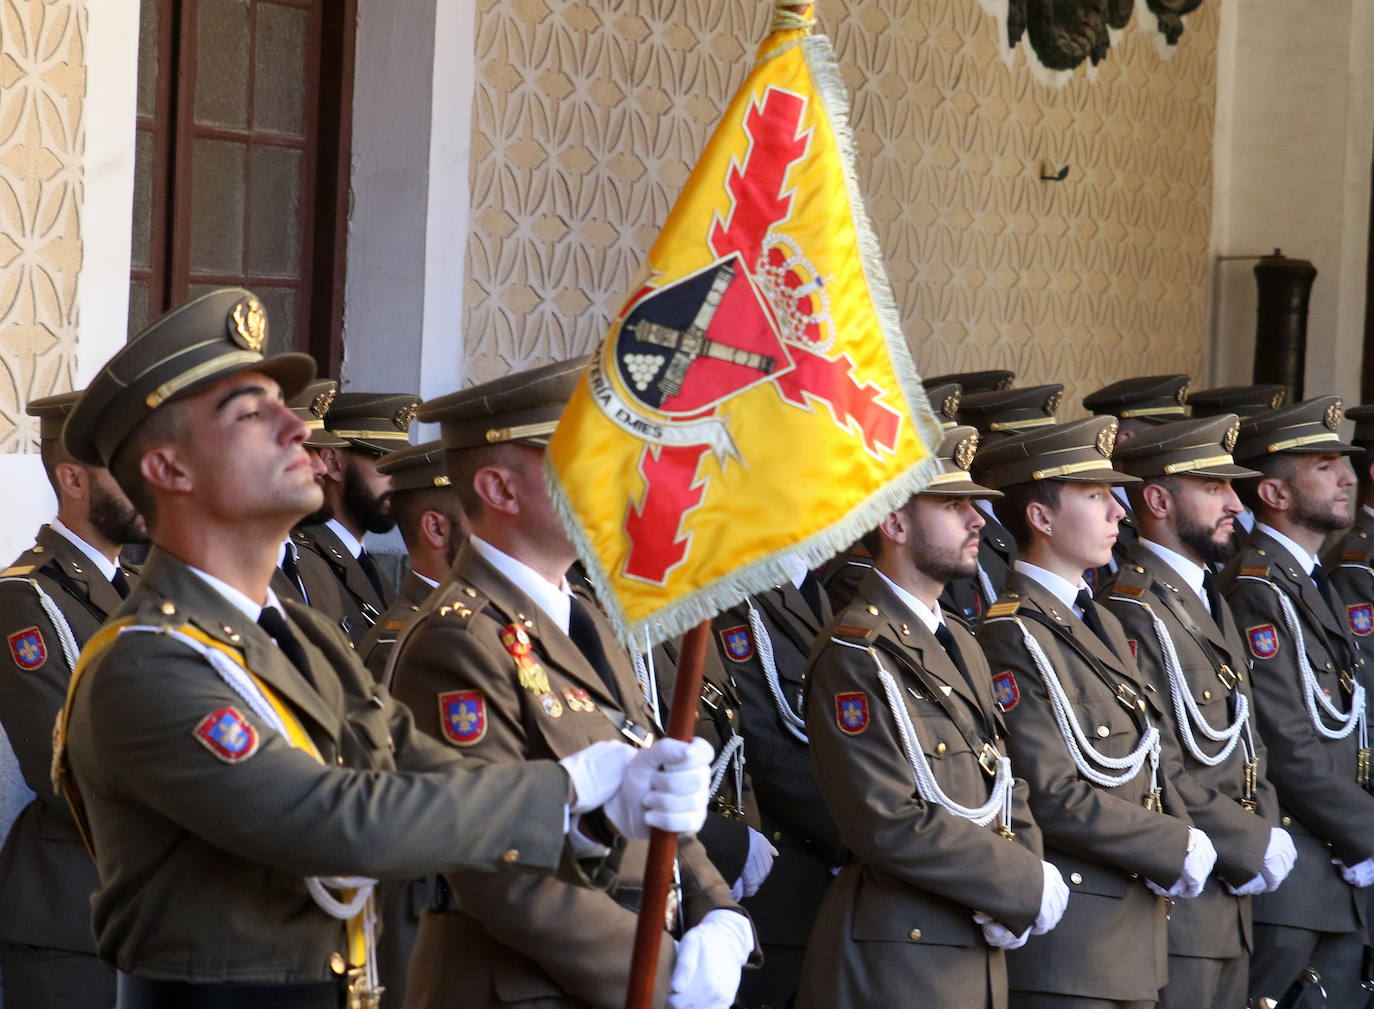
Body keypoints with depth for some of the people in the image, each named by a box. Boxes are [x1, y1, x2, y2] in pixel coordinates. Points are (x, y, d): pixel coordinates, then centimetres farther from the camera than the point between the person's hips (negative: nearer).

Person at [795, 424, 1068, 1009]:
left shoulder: (960, 646, 16)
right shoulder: (853, 656, -13)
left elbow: (1005, 786, 15)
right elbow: (891, 824, -21)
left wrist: (1015, 903, -4)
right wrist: (1028, 887, -15)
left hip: (979, 957, 8)